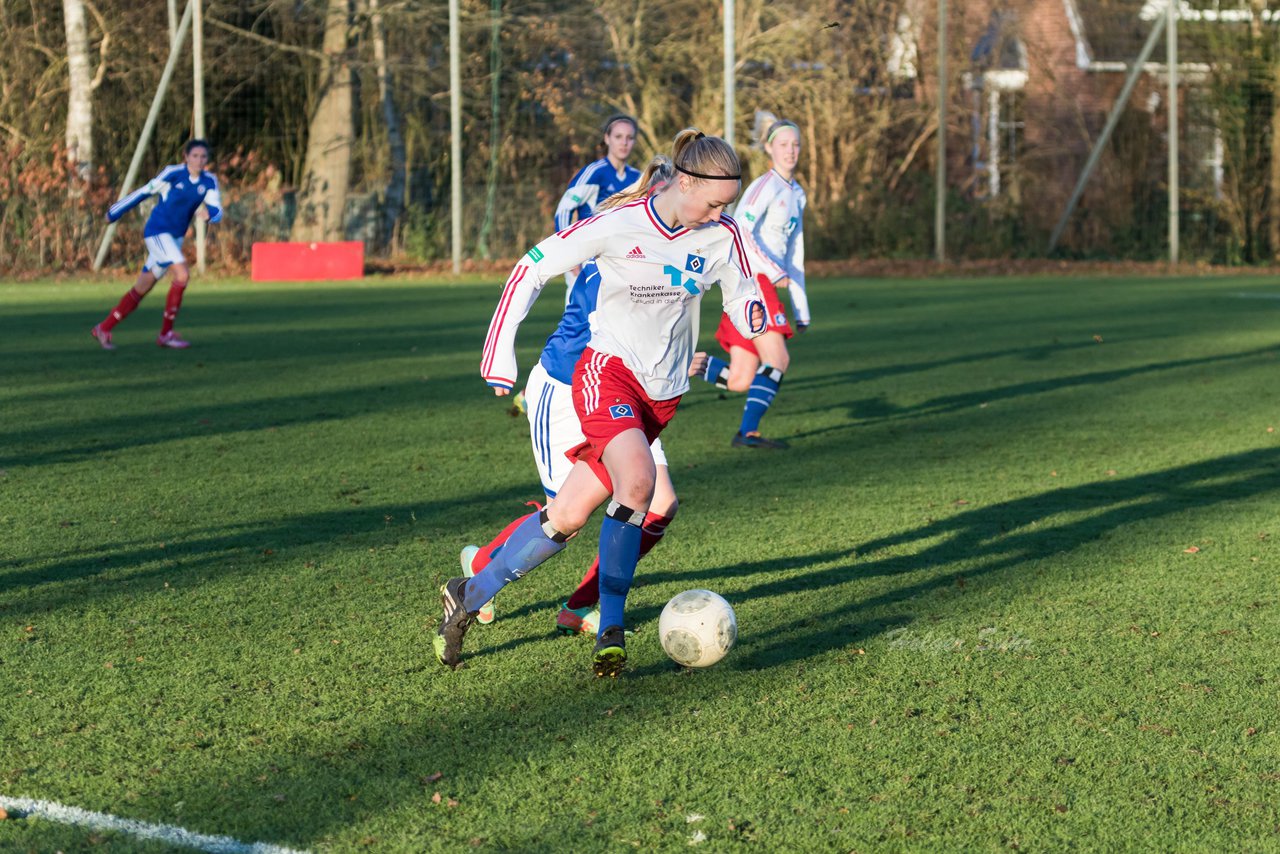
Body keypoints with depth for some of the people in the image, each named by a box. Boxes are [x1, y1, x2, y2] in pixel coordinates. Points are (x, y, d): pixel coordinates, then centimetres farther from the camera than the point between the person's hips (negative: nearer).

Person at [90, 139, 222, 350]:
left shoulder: (209, 181, 1)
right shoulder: (173, 173, -12)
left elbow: (217, 212, -5)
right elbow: (145, 191, -4)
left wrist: (208, 213, -30)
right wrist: (115, 212, 4)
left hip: (175, 237, 6)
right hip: (157, 231, -6)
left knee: (142, 288, 10)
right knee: (182, 275, -23)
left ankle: (104, 328, 23)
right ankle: (166, 333, -14)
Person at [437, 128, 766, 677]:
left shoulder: (721, 238, -2)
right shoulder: (618, 225, -14)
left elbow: (743, 300, 8)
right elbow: (534, 266, -6)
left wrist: (755, 316, -18)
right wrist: (500, 354, -7)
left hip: (662, 393, 4)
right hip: (608, 369, -4)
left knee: (568, 517, 1)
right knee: (637, 478, -32)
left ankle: (469, 596, 19)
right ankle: (611, 627, -22)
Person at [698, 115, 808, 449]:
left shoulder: (796, 193, 20)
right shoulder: (765, 186, -8)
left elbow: (794, 253, 23)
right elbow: (740, 231, -21)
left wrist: (801, 309, 20)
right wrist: (773, 271, -24)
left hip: (766, 286, 8)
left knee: (739, 381, 2)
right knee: (777, 360, -15)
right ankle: (748, 432, -12)